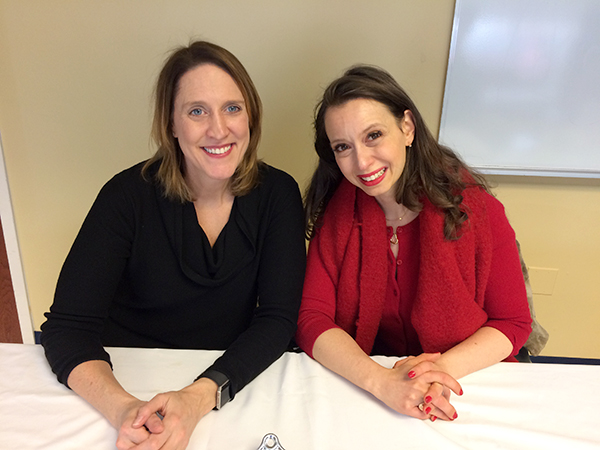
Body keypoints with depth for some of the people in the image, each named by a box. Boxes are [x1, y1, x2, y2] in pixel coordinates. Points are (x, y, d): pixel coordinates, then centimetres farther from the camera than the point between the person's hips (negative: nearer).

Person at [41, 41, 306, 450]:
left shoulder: (277, 194, -9)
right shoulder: (129, 196, -13)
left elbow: (278, 317, -13)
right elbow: (68, 325, -15)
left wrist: (201, 396, -27)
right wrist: (122, 408, -32)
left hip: (236, 382, 1)